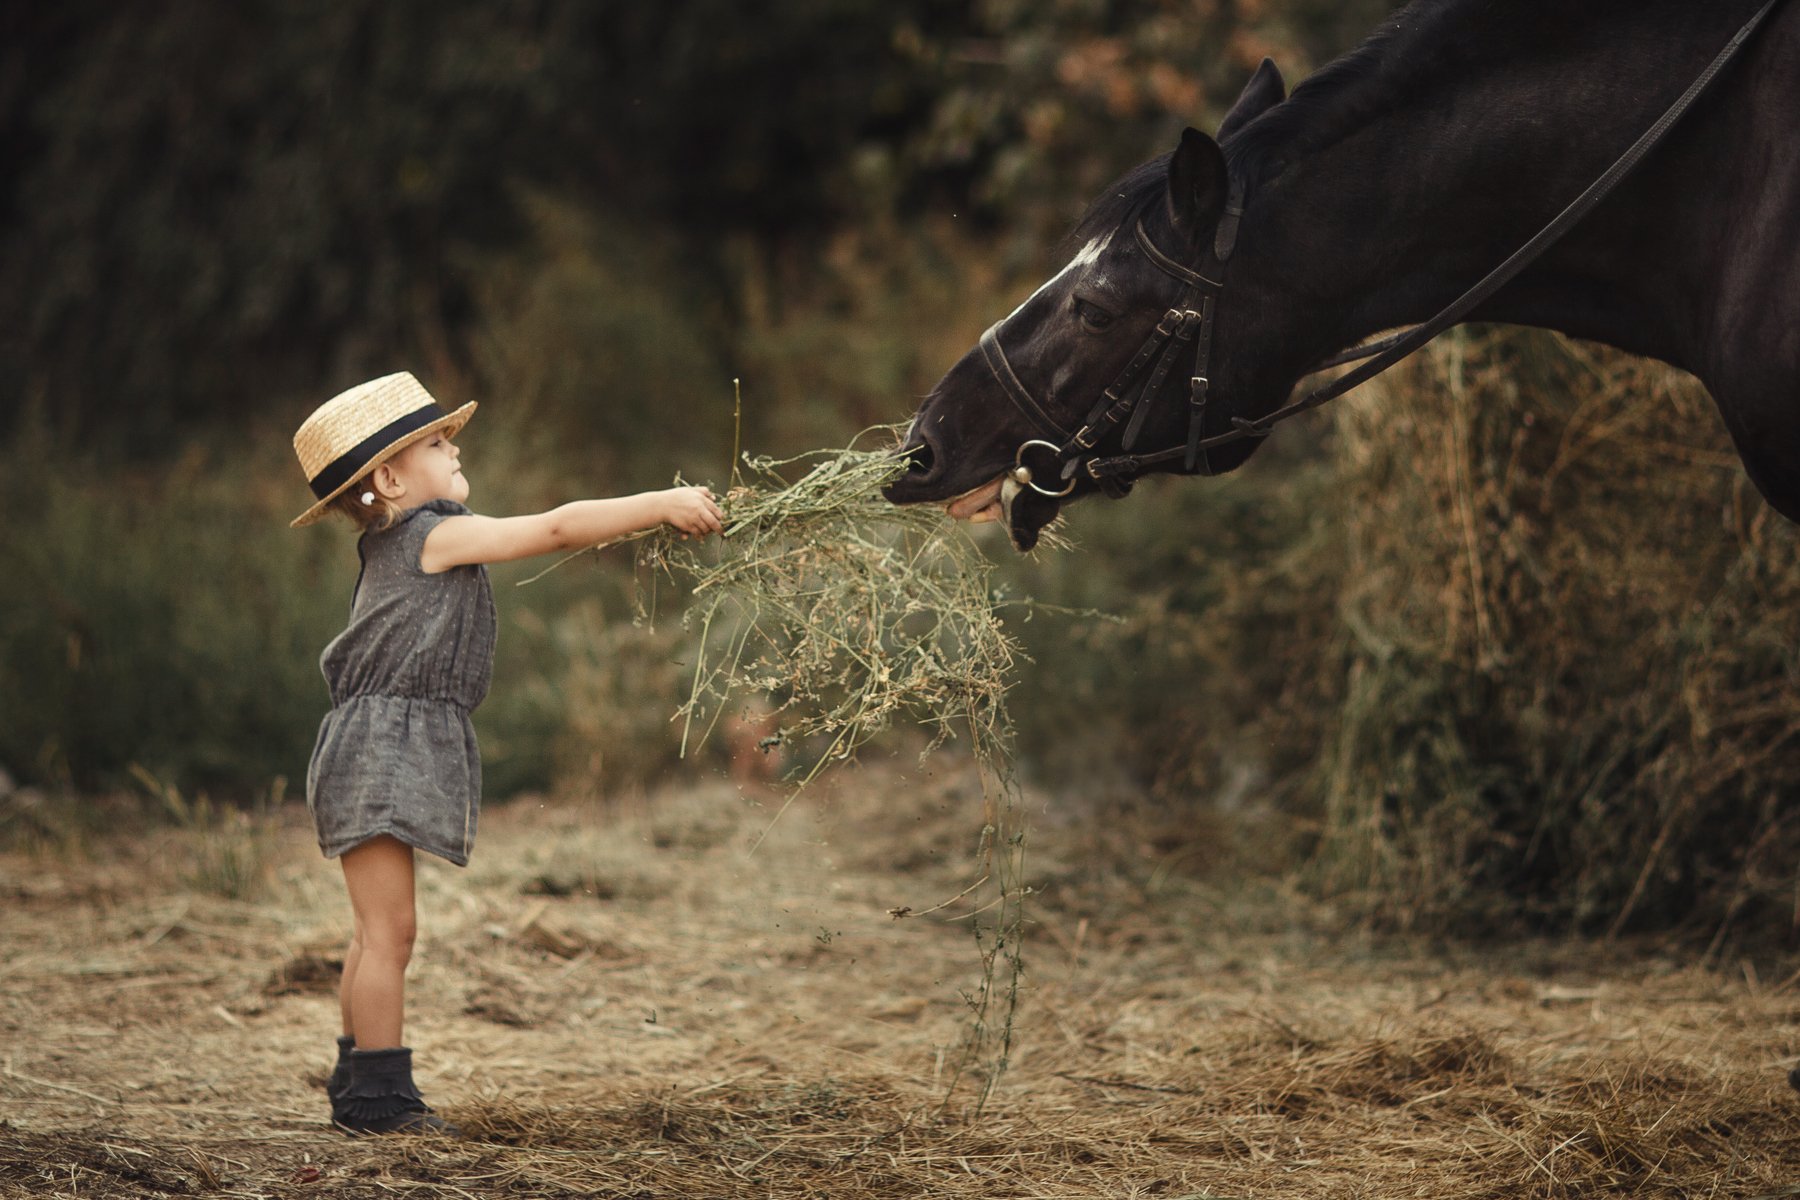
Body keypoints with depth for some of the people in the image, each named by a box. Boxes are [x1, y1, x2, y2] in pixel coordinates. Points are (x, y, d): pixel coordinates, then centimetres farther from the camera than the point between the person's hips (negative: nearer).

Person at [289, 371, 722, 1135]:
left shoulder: (405, 544, 17)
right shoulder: (433, 536, -12)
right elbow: (554, 530, -15)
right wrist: (663, 506, -12)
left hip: (402, 751, 10)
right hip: (382, 748, -10)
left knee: (380, 929, 13)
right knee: (389, 927, -8)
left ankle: (362, 1089, 19)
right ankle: (376, 1096, -6)